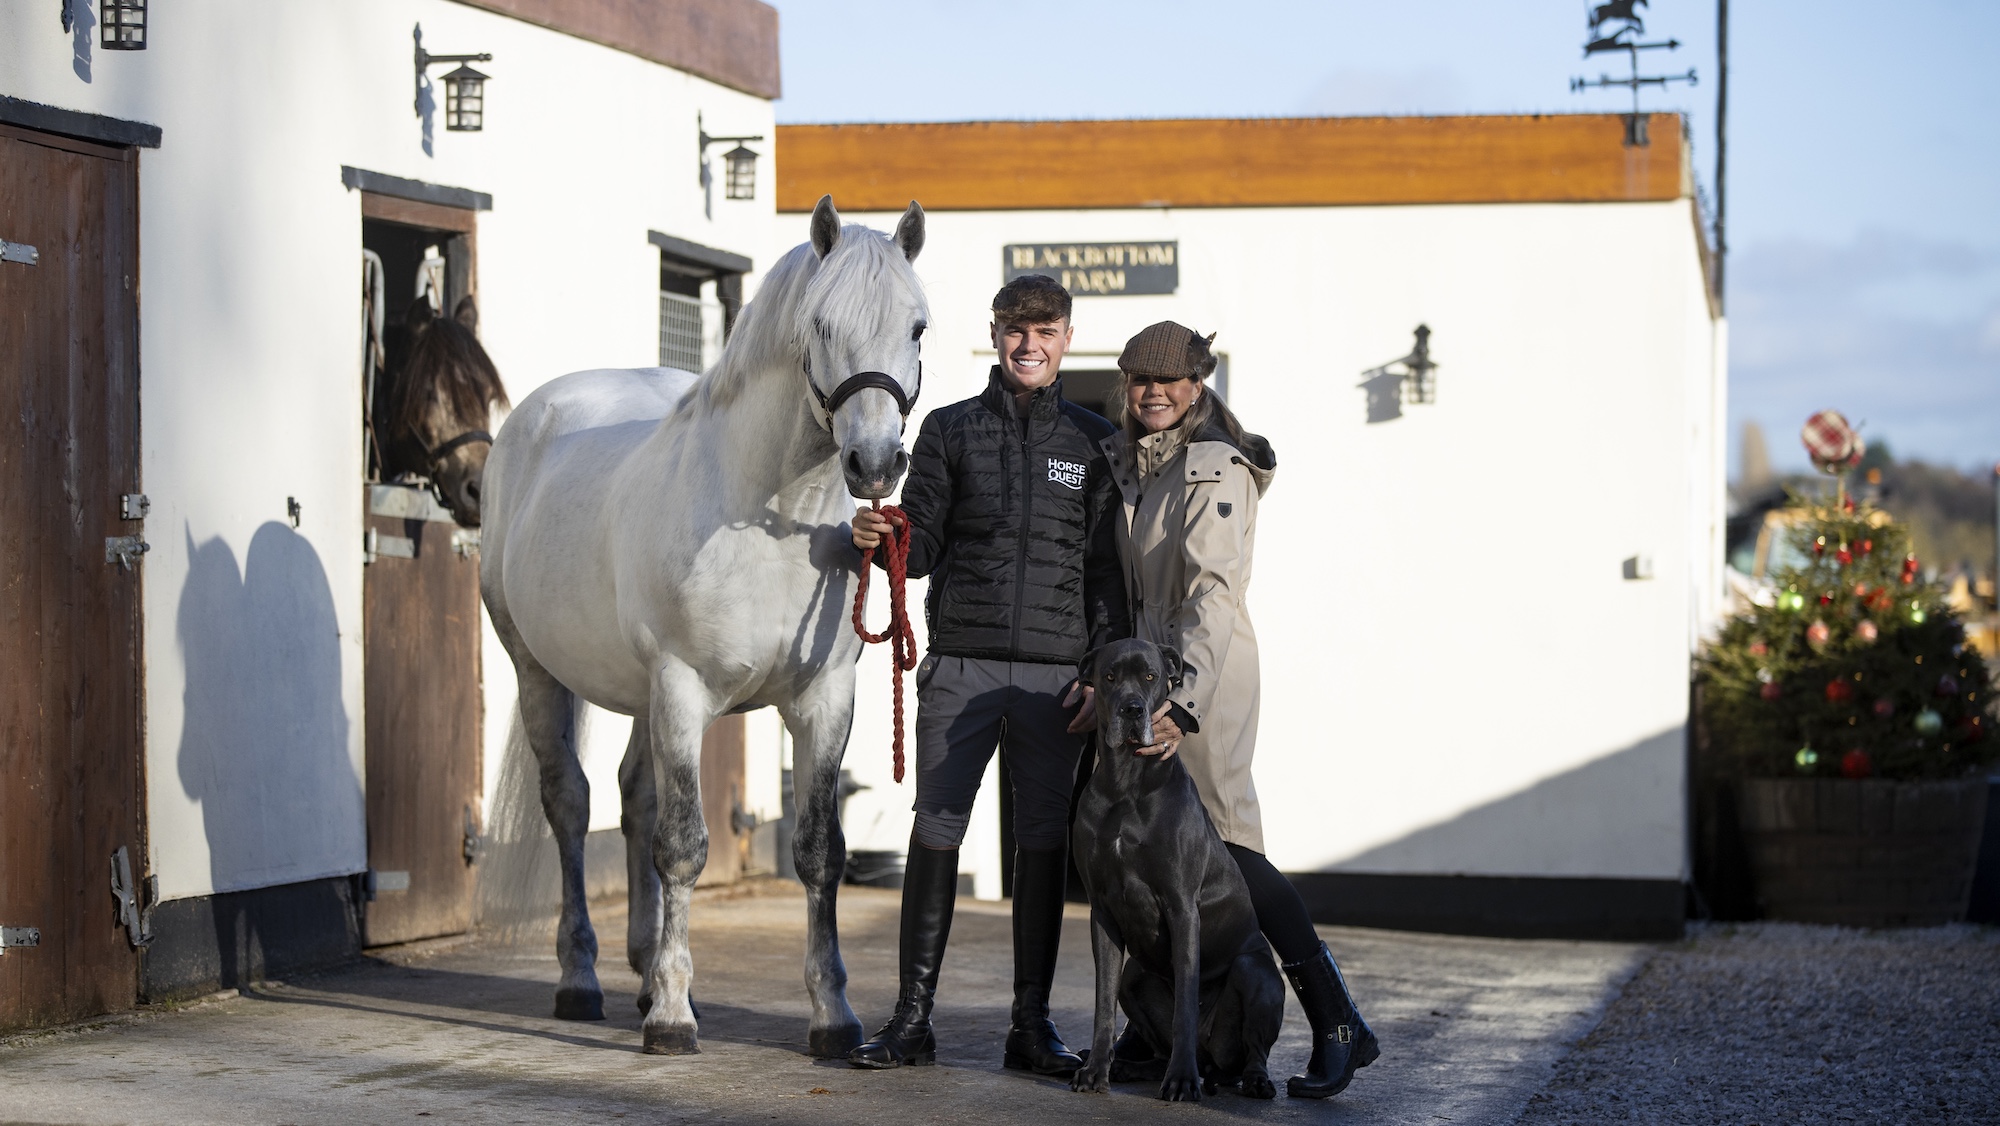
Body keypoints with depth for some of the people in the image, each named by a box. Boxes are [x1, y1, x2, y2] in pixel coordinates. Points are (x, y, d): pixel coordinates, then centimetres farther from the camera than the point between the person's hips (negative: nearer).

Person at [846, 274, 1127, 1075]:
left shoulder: (1092, 442, 8)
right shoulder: (950, 431, 7)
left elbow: (1106, 566, 6)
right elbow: (922, 548, 6)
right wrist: (880, 538, -16)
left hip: (1055, 671, 0)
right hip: (961, 663, 0)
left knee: (1045, 841, 3)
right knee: (935, 832, -1)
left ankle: (1032, 1023, 11)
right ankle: (913, 1017, 5)